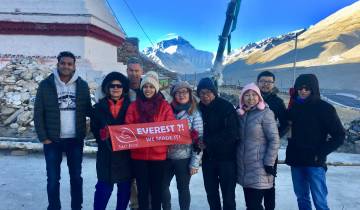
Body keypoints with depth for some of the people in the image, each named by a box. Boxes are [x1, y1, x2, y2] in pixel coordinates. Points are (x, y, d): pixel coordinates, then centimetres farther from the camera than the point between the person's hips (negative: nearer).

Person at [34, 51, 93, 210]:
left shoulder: (82, 85, 2)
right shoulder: (46, 85, -3)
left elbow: (88, 110, 5)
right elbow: (38, 113, -2)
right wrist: (43, 137, -6)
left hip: (75, 140, 1)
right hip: (53, 140, -1)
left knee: (76, 177, 14)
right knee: (53, 179, 9)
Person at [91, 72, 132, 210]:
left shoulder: (130, 105, 2)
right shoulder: (100, 106, 5)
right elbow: (94, 128, 6)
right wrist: (102, 135, -13)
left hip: (125, 153, 1)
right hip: (106, 153, 0)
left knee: (125, 187, 10)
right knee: (104, 186, -2)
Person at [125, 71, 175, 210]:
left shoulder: (164, 106, 2)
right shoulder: (134, 106, 5)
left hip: (158, 154, -1)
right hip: (138, 154, 1)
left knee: (156, 189, 11)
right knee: (142, 189, 11)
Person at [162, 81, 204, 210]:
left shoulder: (195, 113, -5)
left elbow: (198, 139, -7)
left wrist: (195, 162, -11)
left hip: (184, 158, -3)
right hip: (167, 156, 4)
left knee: (183, 188, 10)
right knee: (163, 186, 12)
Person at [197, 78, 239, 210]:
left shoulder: (226, 107, -11)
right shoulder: (200, 108, 3)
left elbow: (231, 133, -17)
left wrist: (207, 142, -20)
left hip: (226, 156, -4)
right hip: (208, 157, 5)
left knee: (228, 194, 3)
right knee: (211, 192, 15)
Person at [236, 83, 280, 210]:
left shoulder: (265, 113, -9)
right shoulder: (240, 114, 8)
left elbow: (274, 140, -12)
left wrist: (269, 163, -15)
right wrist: (237, 159, 14)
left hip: (259, 168, -6)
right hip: (244, 168, 6)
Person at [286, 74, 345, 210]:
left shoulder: (324, 108, -6)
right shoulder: (293, 107, 8)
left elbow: (339, 135, -5)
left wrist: (320, 153, -11)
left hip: (315, 162, -5)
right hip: (296, 161, 5)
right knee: (302, 198, 14)